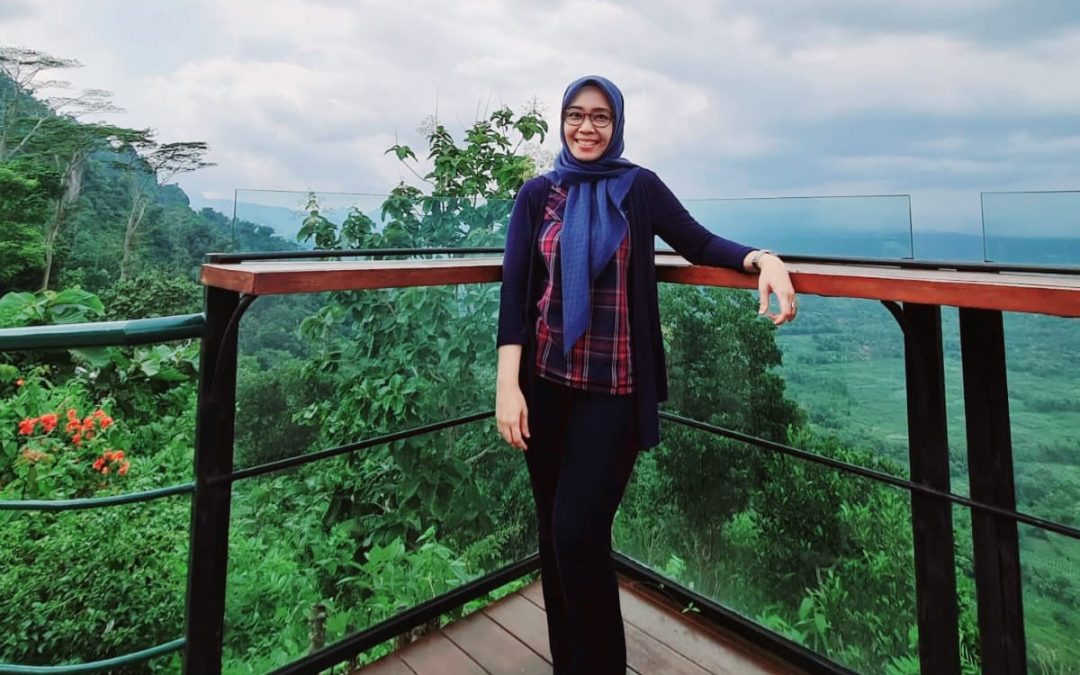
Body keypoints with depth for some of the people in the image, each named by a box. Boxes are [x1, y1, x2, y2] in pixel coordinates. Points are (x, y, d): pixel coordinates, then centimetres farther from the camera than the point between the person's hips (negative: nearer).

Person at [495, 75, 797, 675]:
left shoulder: (639, 187, 3)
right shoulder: (538, 194, 7)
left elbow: (700, 245, 3)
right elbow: (515, 288, -2)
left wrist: (762, 258, -19)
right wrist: (508, 383, -10)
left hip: (613, 388, -2)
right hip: (546, 383, 3)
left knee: (579, 531, -5)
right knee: (553, 530, 12)